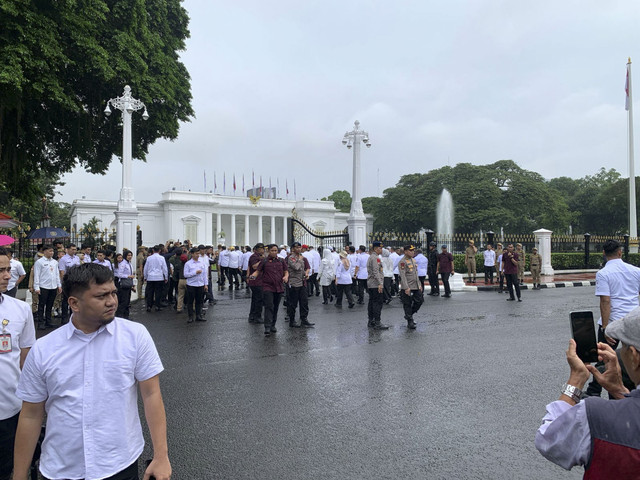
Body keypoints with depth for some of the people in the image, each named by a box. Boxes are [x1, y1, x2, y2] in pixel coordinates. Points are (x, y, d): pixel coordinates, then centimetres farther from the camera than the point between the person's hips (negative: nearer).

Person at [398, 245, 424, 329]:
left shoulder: (413, 260, 14)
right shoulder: (402, 261, -13)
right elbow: (403, 276, -18)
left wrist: (419, 284, 18)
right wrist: (406, 288, -23)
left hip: (416, 287, 8)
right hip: (408, 288, -8)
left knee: (420, 300, 7)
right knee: (407, 304, 1)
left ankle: (409, 315, 25)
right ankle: (410, 322, 11)